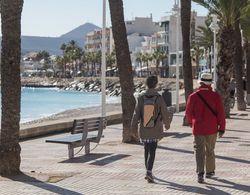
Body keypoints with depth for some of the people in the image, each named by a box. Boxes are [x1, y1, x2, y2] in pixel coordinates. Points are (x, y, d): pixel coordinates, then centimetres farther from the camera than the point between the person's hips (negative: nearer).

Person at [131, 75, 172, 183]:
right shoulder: (159, 98, -9)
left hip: (144, 130, 2)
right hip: (155, 130, -2)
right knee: (152, 151, -1)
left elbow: (136, 114, -4)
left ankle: (148, 172, 28)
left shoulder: (141, 98, -5)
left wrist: (133, 128, 3)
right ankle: (149, 171, -17)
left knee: (146, 149, 18)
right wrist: (167, 124, 14)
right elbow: (165, 113, -4)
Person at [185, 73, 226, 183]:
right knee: (210, 150, 17)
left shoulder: (193, 96, -6)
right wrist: (221, 128, 1)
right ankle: (210, 172, 27)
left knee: (199, 151, -1)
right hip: (212, 129, 1)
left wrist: (191, 123, 22)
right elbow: (221, 113, -6)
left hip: (198, 128, -1)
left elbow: (188, 112, 2)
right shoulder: (215, 96, -5)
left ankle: (200, 173, -17)